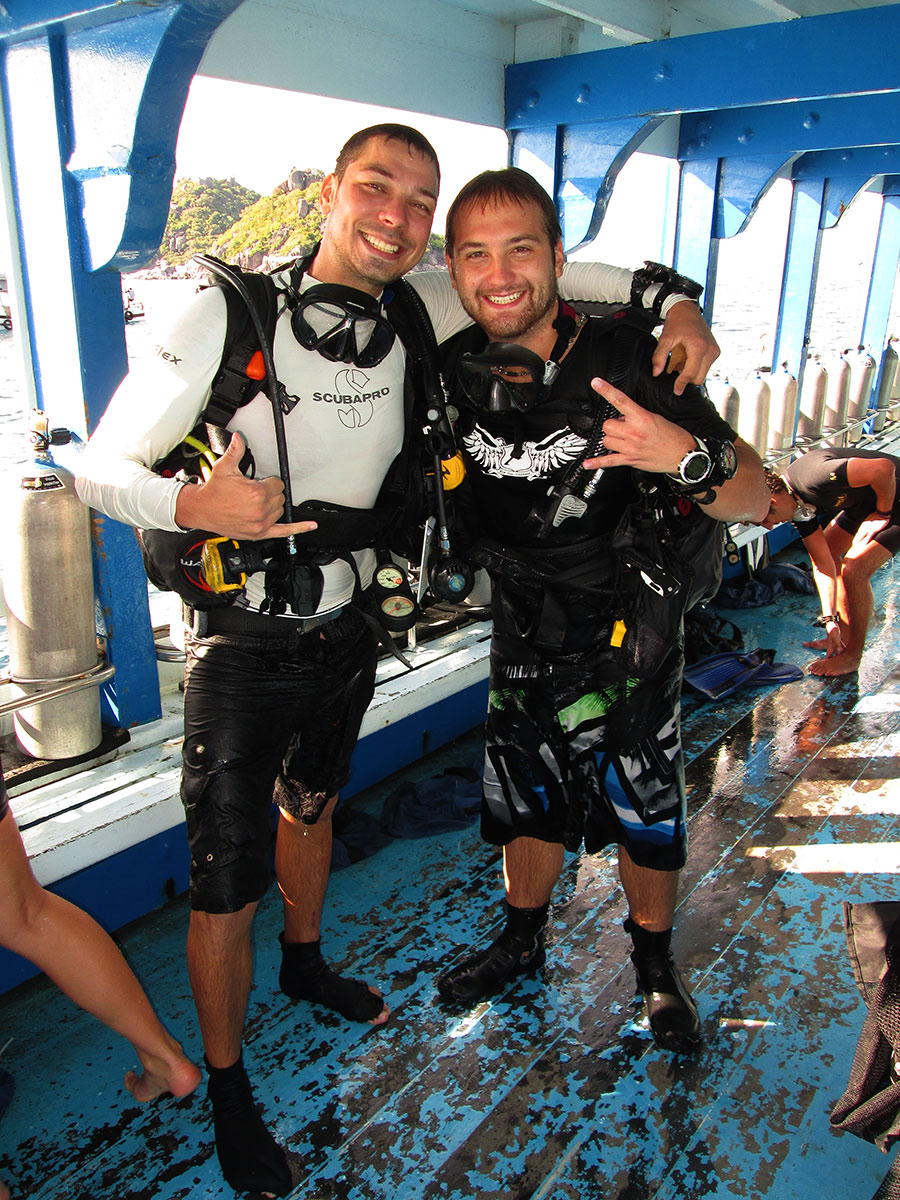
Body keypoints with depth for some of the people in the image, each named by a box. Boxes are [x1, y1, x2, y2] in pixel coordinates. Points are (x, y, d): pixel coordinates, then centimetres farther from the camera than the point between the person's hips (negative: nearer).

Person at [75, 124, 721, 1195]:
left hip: (345, 631, 5)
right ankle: (224, 1086, 30)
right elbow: (101, 465, -14)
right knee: (226, 887, 2)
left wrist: (671, 301, -2)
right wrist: (191, 505, -35)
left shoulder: (417, 312, -5)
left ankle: (305, 963, 56)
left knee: (311, 804, 28)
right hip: (242, 645, -5)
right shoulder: (236, 313, -18)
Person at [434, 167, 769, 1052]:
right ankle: (522, 940, 46)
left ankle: (654, 963, 40)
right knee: (527, 804, 20)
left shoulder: (631, 362, -22)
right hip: (523, 638, 3)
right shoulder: (453, 370, -10)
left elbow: (756, 499, -21)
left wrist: (688, 455, -41)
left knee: (645, 816, 13)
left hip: (630, 639, -3)